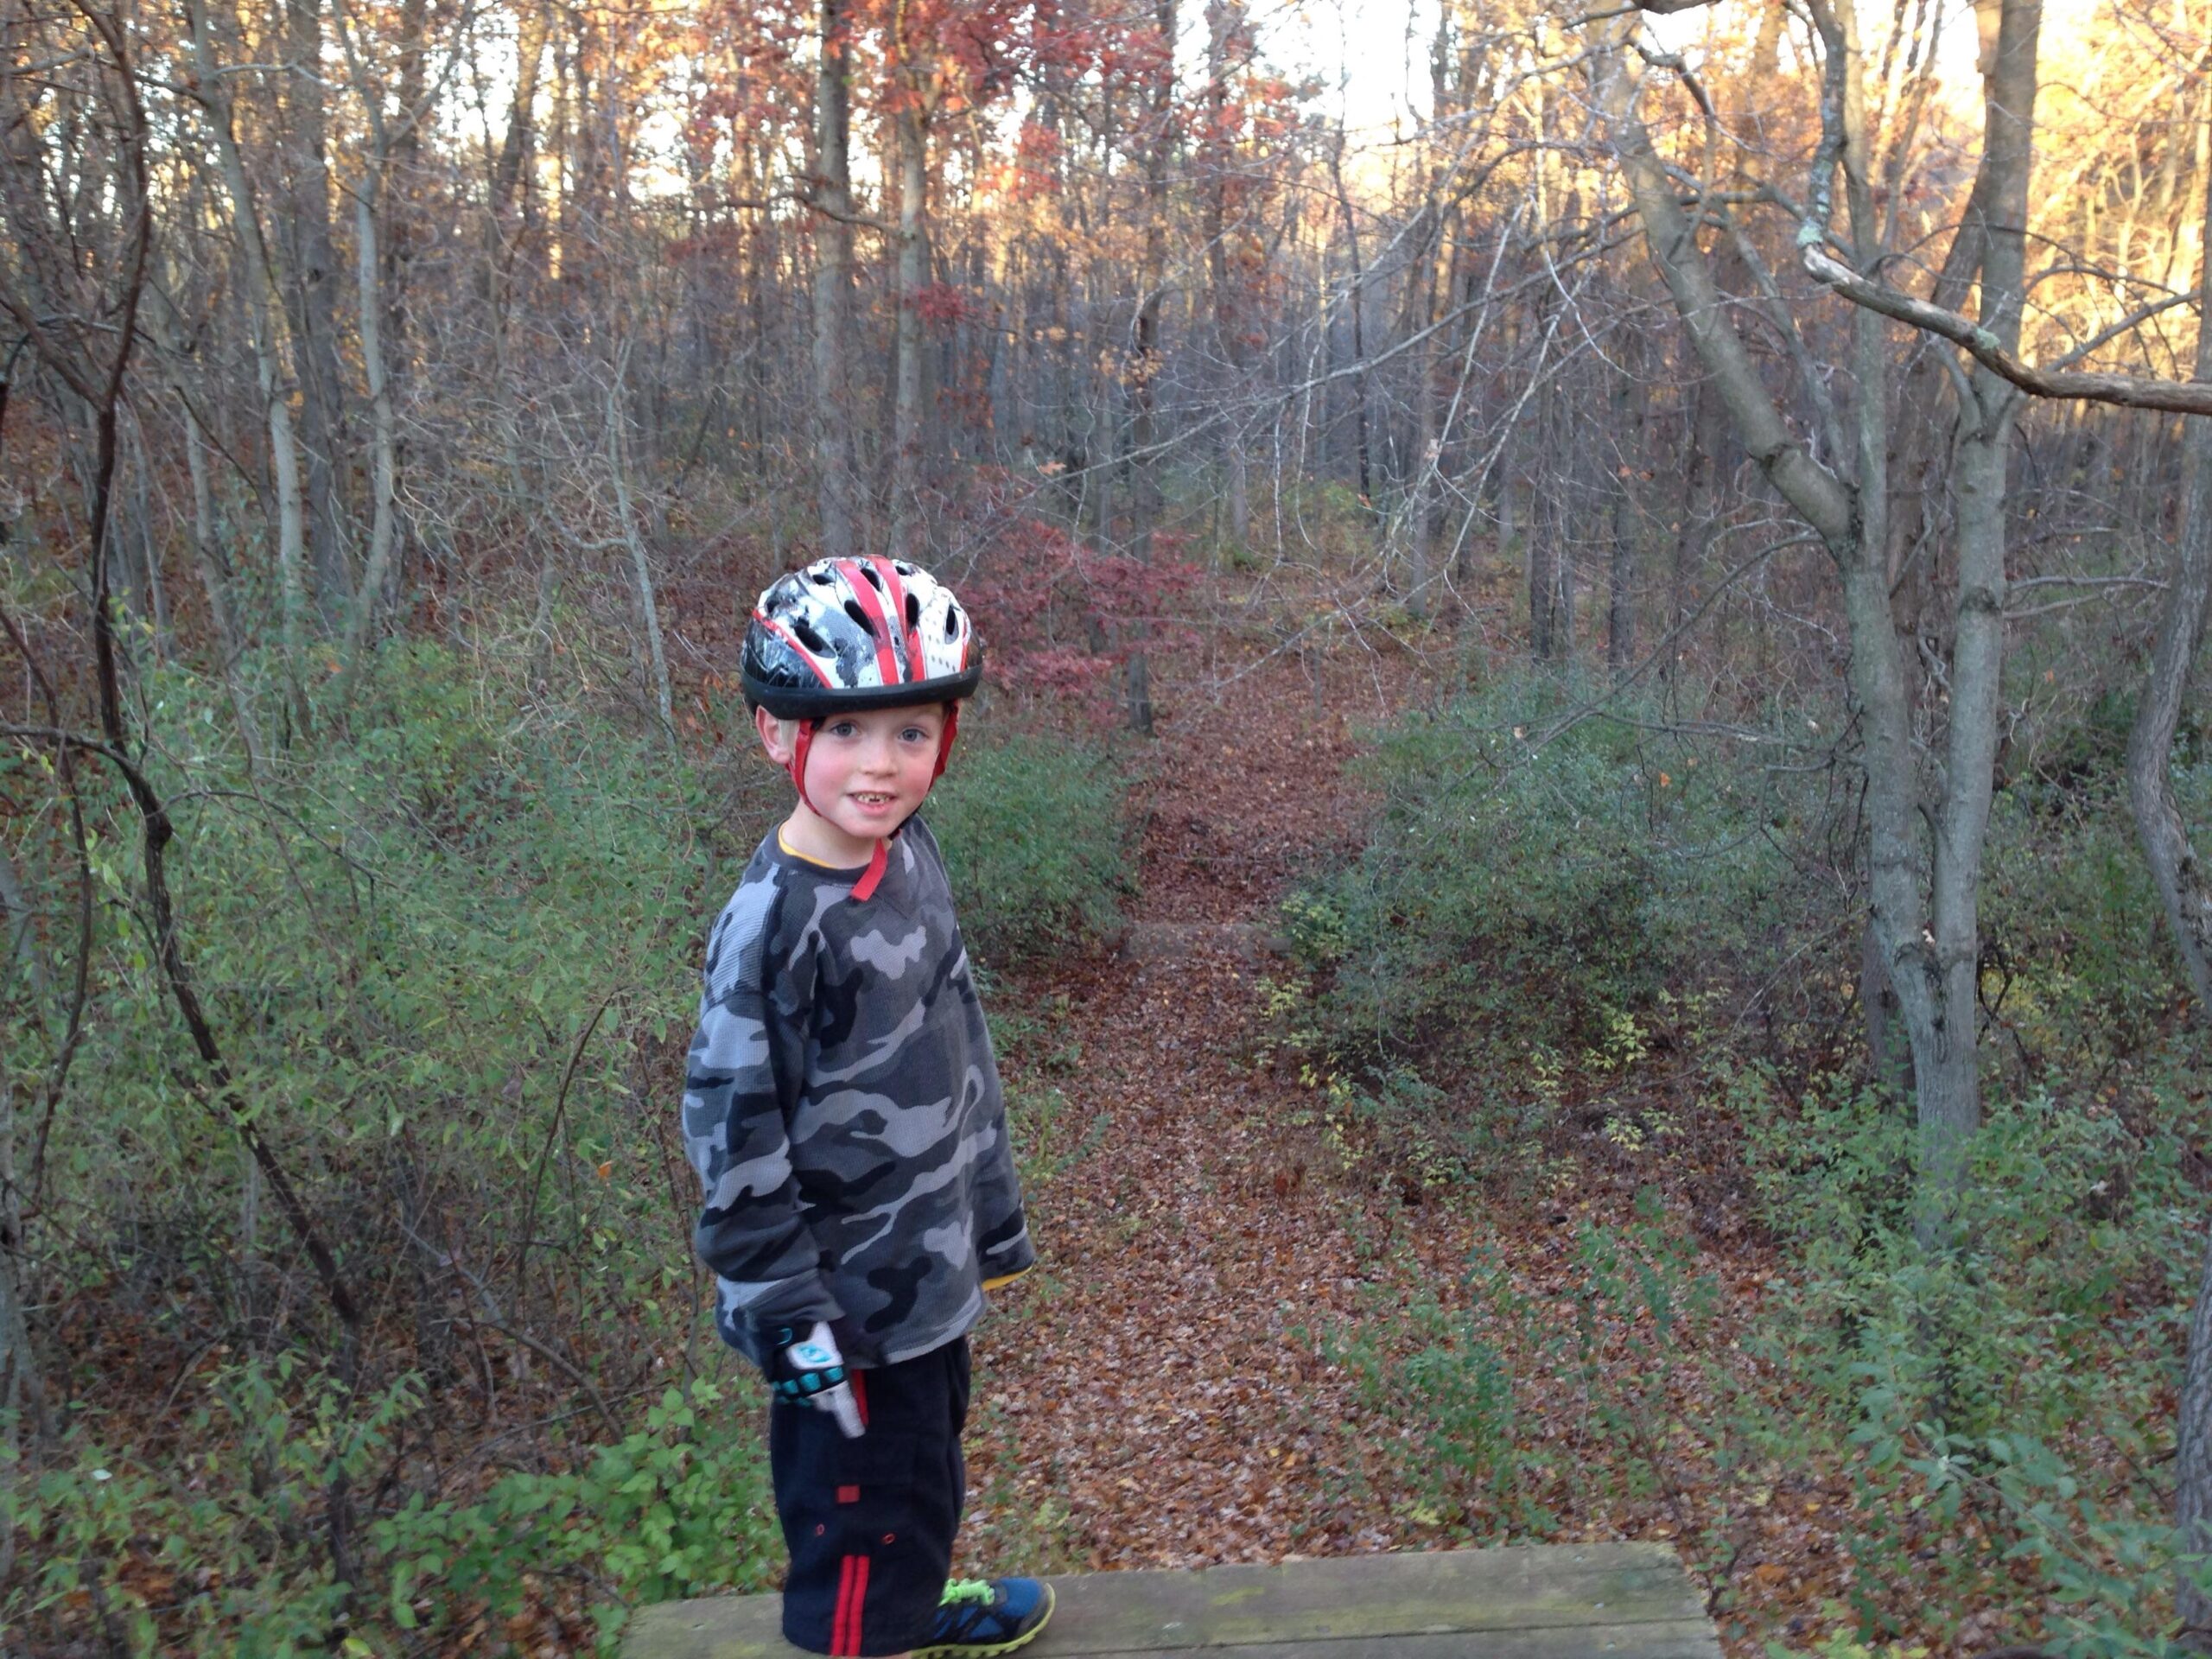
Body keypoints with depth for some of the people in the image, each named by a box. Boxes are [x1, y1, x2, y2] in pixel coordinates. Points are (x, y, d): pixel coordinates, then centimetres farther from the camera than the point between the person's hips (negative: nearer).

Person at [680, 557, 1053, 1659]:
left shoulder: (912, 858, -1)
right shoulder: (774, 925, -24)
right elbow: (734, 1133, -20)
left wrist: (993, 1215, 15)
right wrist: (789, 1318, -18)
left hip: (927, 1267, 8)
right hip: (850, 1297, -8)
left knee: (929, 1463, 28)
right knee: (865, 1507, 8)